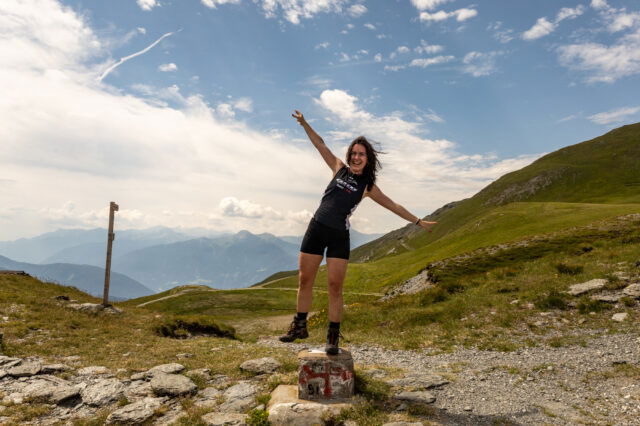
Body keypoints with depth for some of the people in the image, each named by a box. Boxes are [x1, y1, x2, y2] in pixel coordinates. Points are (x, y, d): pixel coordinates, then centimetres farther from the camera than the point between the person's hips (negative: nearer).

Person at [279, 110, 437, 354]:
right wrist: (304, 123, 5)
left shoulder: (368, 186, 6)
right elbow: (320, 145, 10)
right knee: (304, 280, 5)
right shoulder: (339, 169, 9)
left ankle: (333, 336, 7)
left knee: (335, 286, -4)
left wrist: (418, 222, 12)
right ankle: (299, 326, 20)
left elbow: (393, 206, 11)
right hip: (316, 228, 2)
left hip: (339, 235, -2)